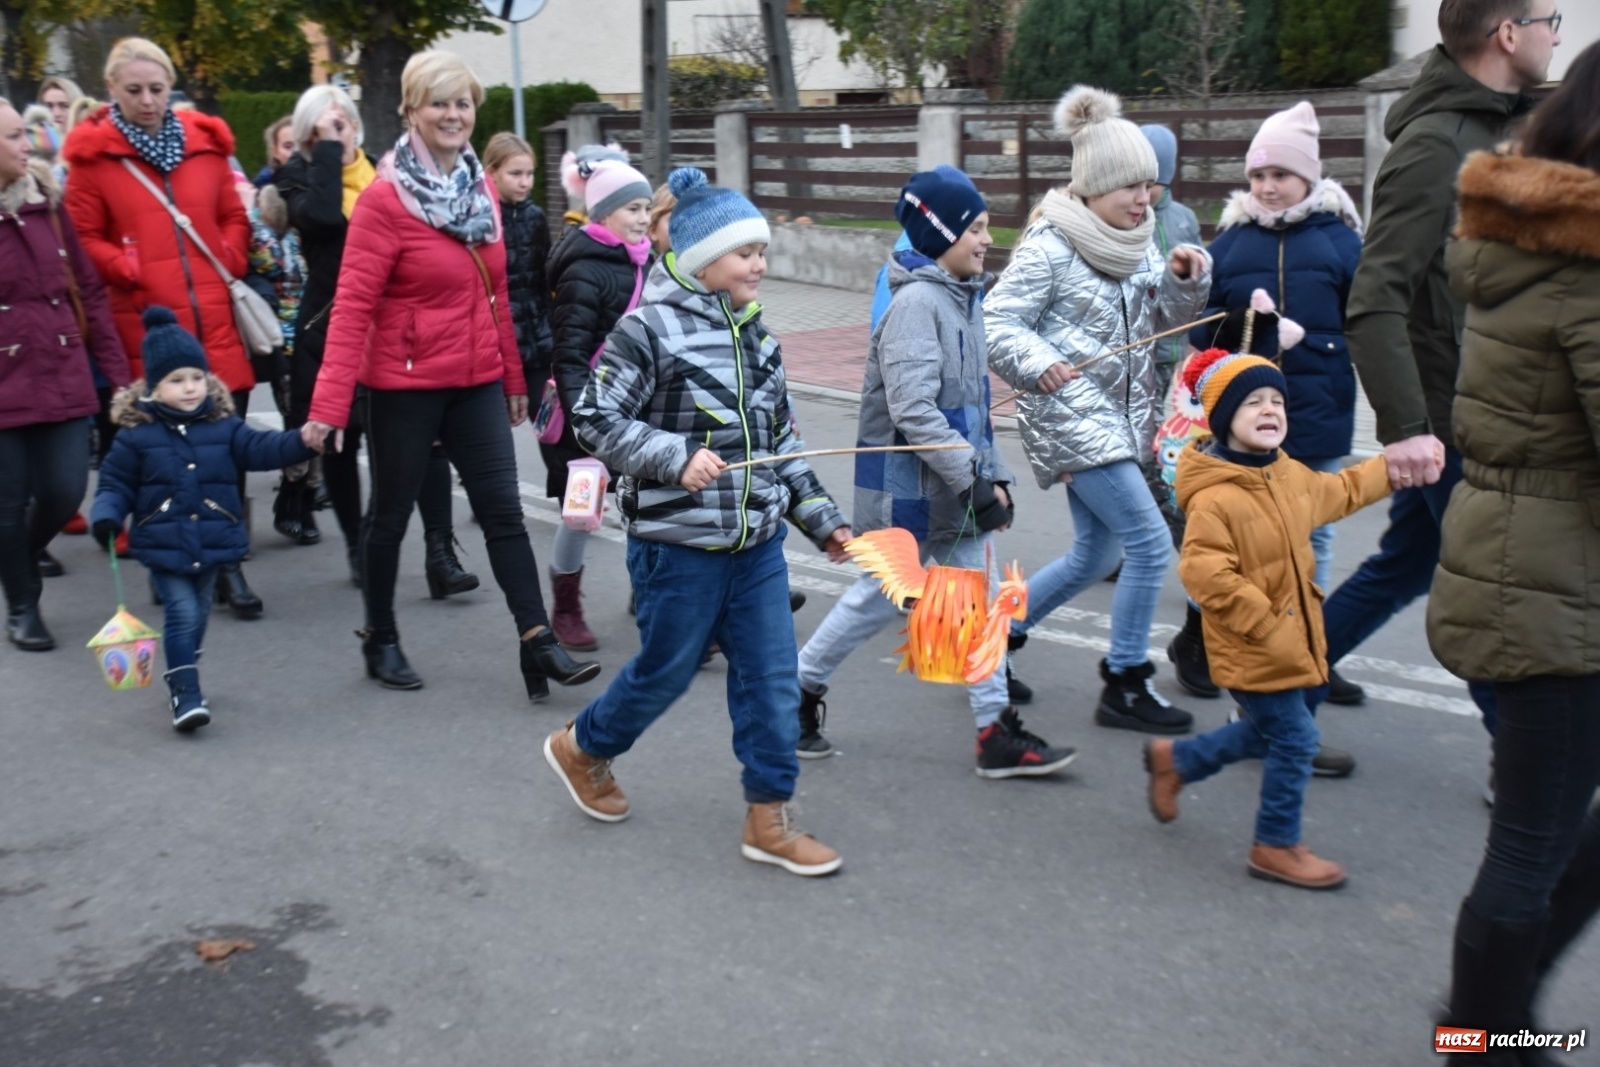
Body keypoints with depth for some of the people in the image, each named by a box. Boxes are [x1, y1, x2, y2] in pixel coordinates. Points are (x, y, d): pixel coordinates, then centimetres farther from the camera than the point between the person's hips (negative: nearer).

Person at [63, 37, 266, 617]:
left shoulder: (205, 142, 11)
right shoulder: (93, 154, 3)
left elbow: (235, 216, 17)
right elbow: (83, 237, 4)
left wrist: (230, 267, 1)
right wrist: (127, 271, -10)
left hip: (215, 319, 2)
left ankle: (226, 562, 11)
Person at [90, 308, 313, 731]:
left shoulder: (224, 425, 0)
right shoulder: (136, 433, -6)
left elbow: (260, 449, -9)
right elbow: (116, 482, -1)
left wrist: (303, 440, -26)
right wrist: (106, 514, -20)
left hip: (213, 542, 3)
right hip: (163, 545, -3)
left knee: (198, 613, 18)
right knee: (181, 614, -10)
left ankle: (184, 681, 37)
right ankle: (185, 694, -6)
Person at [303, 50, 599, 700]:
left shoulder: (481, 188, 6)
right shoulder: (385, 197, -13)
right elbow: (352, 306, -18)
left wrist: (514, 379, 16)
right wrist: (328, 405, -23)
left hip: (477, 383, 5)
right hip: (404, 385, -5)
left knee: (504, 511, 3)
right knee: (392, 514, 10)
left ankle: (538, 643, 6)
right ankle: (381, 640, 27)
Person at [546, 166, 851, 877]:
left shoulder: (754, 334, 10)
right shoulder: (650, 329, -12)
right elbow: (596, 420, -13)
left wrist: (822, 519, 14)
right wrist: (677, 458, -24)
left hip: (757, 544, 6)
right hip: (679, 545, -6)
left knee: (772, 677, 5)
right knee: (667, 671, 9)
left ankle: (769, 820, 18)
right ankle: (582, 747, 38)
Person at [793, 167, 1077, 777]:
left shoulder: (962, 297, 10)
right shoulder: (916, 302, -19)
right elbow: (913, 411, -26)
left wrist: (994, 472, 10)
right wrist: (974, 479, -24)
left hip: (957, 485, 9)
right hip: (908, 486, -9)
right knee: (880, 598, 6)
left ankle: (997, 733, 14)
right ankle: (800, 691, 27)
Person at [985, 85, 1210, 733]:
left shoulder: (1137, 243, 10)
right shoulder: (1050, 248, -13)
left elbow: (1166, 317, 15)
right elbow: (998, 323, -15)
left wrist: (1184, 279, -5)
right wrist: (1038, 362, -32)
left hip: (1117, 420, 9)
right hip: (1072, 419, -9)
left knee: (1094, 556, 16)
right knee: (1151, 545, -11)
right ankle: (1125, 687, 3)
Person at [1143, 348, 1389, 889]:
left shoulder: (1292, 475, 5)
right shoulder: (1213, 498, -25)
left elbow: (1340, 492, 25)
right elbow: (1205, 574, -30)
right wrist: (1266, 624, -26)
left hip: (1289, 640, 9)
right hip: (1252, 650, -9)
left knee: (1265, 732, 22)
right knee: (1294, 739, -1)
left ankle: (1173, 758, 42)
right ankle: (1277, 846, 18)